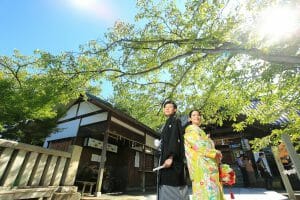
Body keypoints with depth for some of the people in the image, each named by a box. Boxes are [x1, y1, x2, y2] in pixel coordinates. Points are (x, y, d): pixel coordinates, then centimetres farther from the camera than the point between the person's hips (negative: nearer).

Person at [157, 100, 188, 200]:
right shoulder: (168, 123, 23)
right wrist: (164, 158, 18)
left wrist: (170, 157, -25)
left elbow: (174, 139, -16)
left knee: (171, 186, -8)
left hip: (172, 158, -9)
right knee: (167, 184, 9)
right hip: (166, 156, 9)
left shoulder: (175, 121, -2)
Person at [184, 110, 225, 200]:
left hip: (207, 162, 9)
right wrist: (214, 152, -8)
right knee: (207, 190, -15)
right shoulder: (191, 129, 1)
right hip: (201, 162, -9)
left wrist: (216, 153, 5)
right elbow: (198, 144, -11)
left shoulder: (199, 130, 28)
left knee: (212, 188, 4)